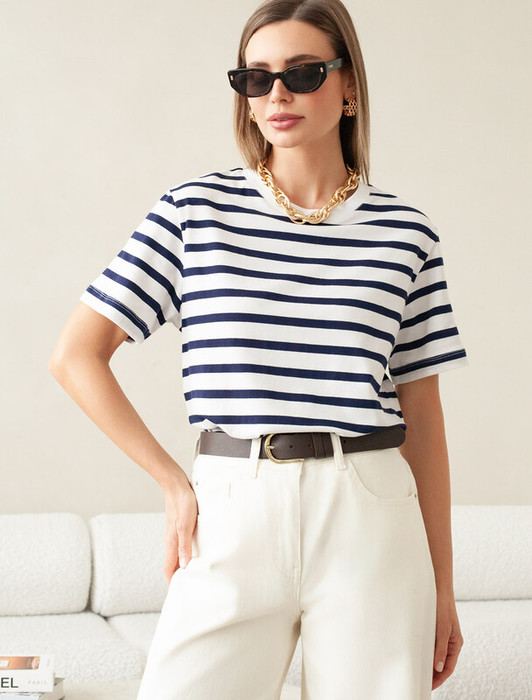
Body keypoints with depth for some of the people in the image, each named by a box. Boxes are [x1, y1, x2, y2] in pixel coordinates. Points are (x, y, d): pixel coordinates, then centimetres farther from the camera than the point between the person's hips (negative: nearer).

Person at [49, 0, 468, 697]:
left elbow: (423, 414, 10)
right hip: (233, 515, -1)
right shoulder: (196, 210, 3)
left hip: (370, 516, 1)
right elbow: (76, 357, 4)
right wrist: (176, 483, -1)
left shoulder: (405, 232, 6)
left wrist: (442, 587, 10)